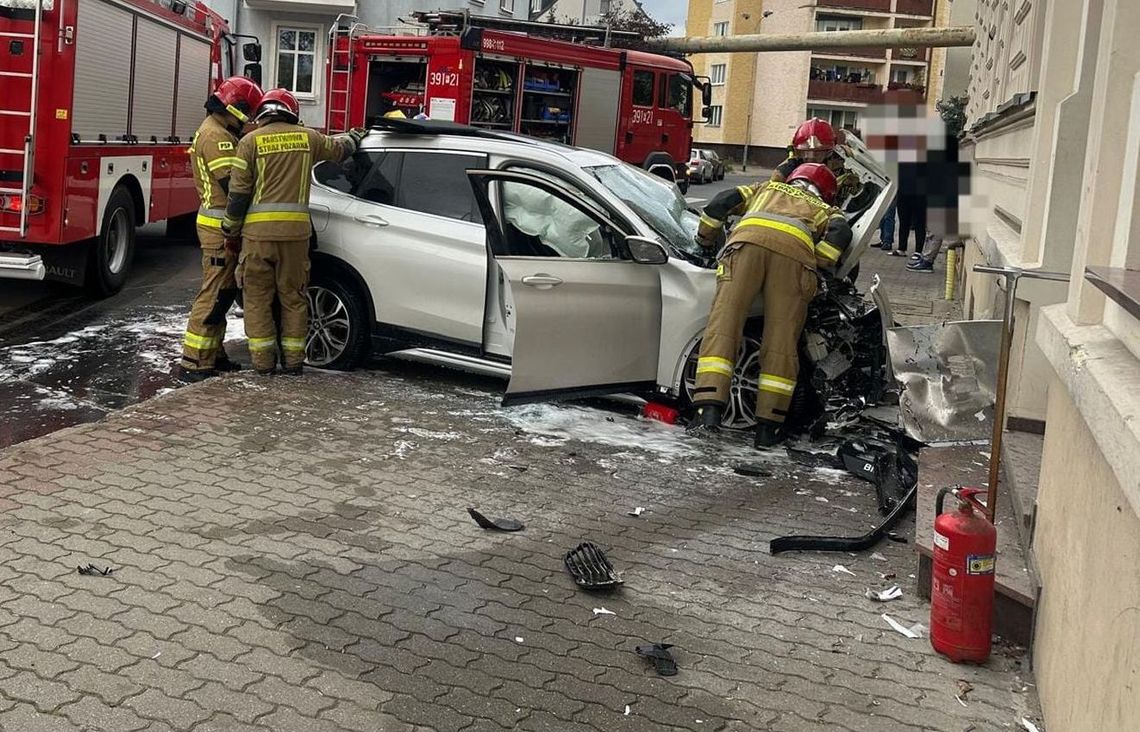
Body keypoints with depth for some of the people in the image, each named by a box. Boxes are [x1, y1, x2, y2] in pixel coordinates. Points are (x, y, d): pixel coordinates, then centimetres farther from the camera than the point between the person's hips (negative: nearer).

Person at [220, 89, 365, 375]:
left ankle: (263, 361, 7)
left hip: (258, 230, -2)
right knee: (293, 296, 12)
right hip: (296, 230, 2)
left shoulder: (251, 141, 1)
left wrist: (231, 231, 6)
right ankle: (293, 360, 14)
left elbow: (239, 192, -3)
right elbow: (338, 148, 28)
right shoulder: (307, 137, 8)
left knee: (258, 297, 7)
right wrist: (355, 136, 50)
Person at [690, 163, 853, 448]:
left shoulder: (767, 188, 44)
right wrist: (816, 265, 21)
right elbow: (841, 233, 15)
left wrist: (706, 240, 44)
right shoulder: (826, 210, 38)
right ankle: (769, 426, 1)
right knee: (781, 339, 3)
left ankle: (709, 411, -19)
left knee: (723, 324, -5)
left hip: (749, 237, 0)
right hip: (795, 247, 0)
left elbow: (722, 202, 32)